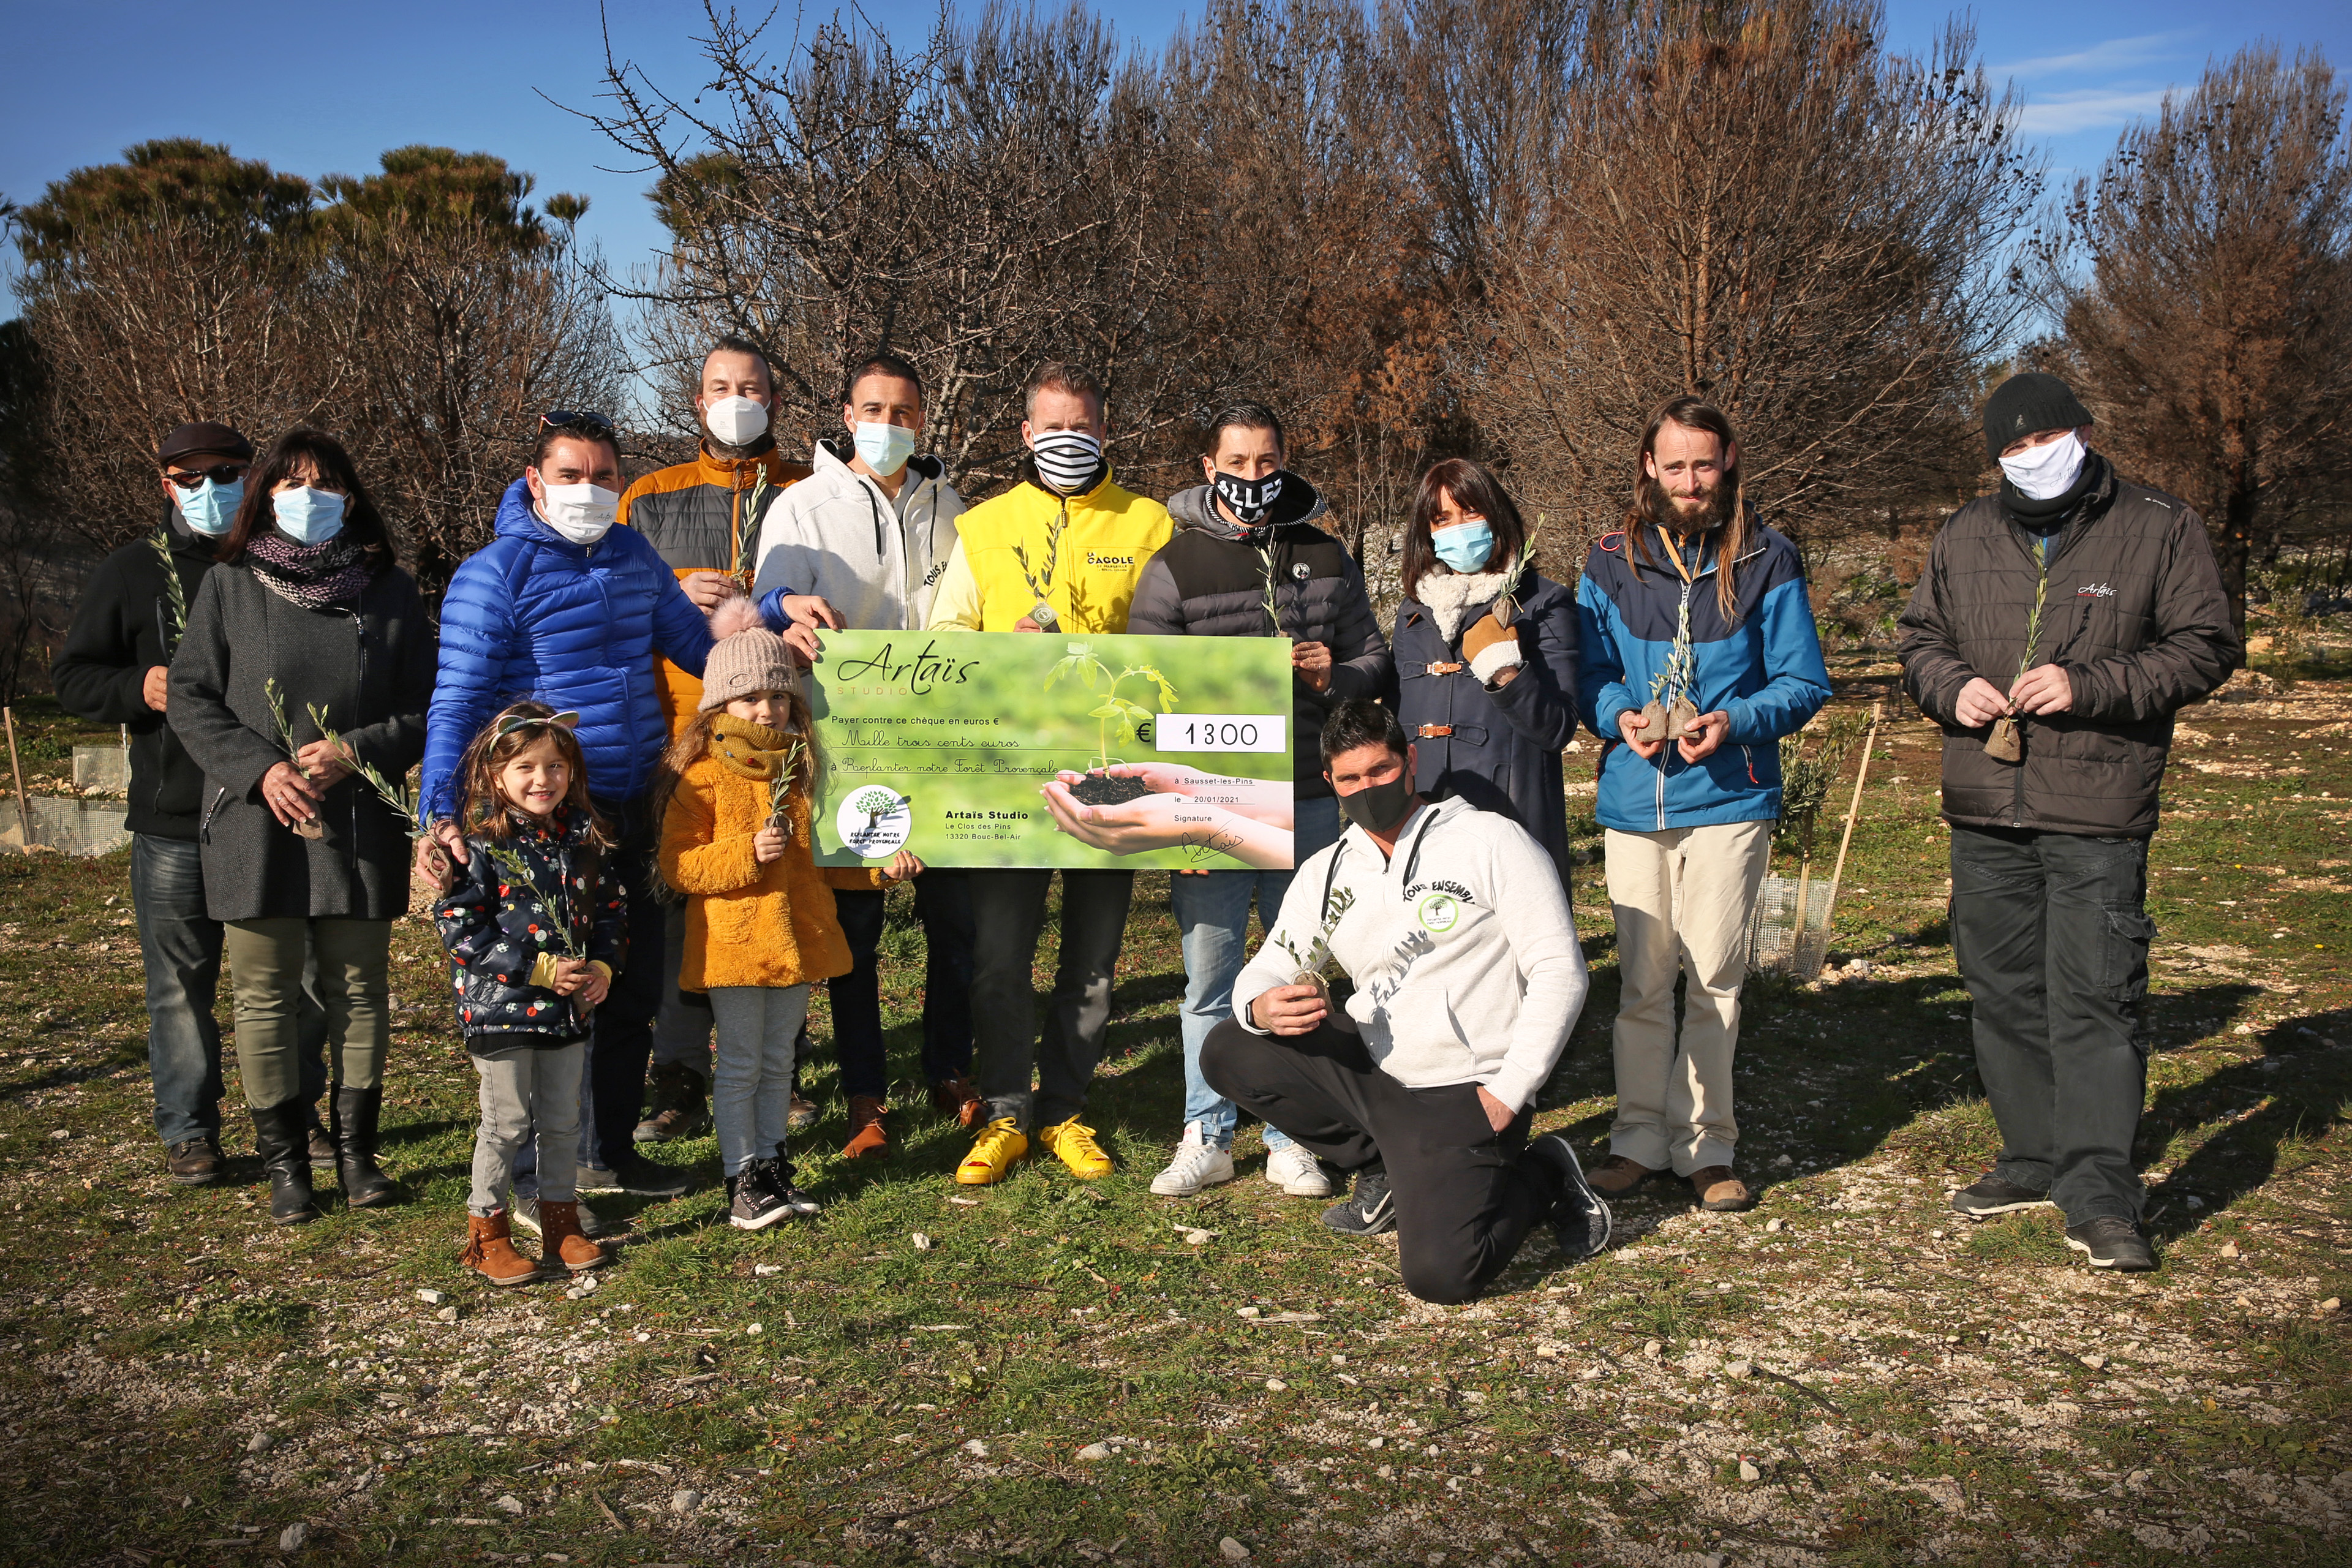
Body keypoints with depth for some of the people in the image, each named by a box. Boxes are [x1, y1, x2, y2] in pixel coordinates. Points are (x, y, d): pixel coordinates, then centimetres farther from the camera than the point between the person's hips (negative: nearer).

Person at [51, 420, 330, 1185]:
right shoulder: (130, 573, 6)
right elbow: (72, 676, 8)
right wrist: (138, 688, -12)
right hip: (174, 822, 0)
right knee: (181, 984, 6)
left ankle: (298, 1117, 22)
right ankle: (188, 1131, 18)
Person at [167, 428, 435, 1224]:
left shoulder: (391, 590, 7)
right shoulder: (229, 586, 5)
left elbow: (425, 708, 5)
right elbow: (190, 698, 3)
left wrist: (353, 753, -12)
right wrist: (260, 769, -11)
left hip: (361, 823, 1)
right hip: (255, 824, 0)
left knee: (360, 990, 6)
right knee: (265, 995, 3)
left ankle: (356, 1150, 18)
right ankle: (284, 1162, 14)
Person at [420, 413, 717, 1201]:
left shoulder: (631, 555, 10)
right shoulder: (495, 574, -10)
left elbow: (699, 645, 21)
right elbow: (459, 701, -14)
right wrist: (442, 810, -26)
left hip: (630, 812, 7)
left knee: (634, 987, 15)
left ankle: (611, 1151, 32)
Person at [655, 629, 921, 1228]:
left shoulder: (801, 768, 9)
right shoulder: (702, 778, -10)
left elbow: (822, 851, 19)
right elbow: (677, 865, -13)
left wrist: (880, 867, 5)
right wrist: (746, 854, -24)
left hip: (796, 939, 5)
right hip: (733, 945, -5)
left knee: (778, 1062, 16)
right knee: (740, 1066, 3)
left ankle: (772, 1164, 27)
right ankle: (742, 1179, 13)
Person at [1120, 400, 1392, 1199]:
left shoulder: (1327, 559, 10)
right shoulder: (1174, 568, 0)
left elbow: (1374, 658, 16)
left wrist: (1337, 674, -8)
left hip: (1307, 803, 3)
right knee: (1209, 980, 3)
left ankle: (1291, 1138, 22)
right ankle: (1207, 1138, 17)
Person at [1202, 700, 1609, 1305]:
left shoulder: (1492, 841, -6)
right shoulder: (1325, 874, 10)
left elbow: (1560, 972, -10)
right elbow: (1265, 971, 10)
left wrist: (1508, 1096, -15)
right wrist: (1262, 1009, -17)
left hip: (1464, 1091, -6)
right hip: (1367, 1069, 6)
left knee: (1439, 1274, -23)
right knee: (1227, 1052, -8)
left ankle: (1540, 1175, 10)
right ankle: (1385, 1171, 8)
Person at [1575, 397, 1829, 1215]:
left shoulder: (1766, 560, 0)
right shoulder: (1610, 560, 7)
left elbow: (1803, 682, 1)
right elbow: (1589, 672, 13)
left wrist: (1735, 724, -16)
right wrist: (1619, 715, -8)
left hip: (1729, 798, -2)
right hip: (1632, 799, 2)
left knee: (1714, 979, 3)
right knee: (1642, 982, 9)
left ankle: (1706, 1143, 15)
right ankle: (1640, 1135, 21)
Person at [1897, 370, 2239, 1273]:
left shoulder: (2162, 530, 1)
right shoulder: (1963, 538, 12)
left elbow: (2204, 648, -2)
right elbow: (1920, 639, 20)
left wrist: (2089, 686, -15)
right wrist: (1951, 686, -3)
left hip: (2099, 813, -5)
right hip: (1985, 809, 5)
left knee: (2093, 999, -8)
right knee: (2005, 994, 11)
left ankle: (2099, 1194, -2)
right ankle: (2035, 1159, 25)